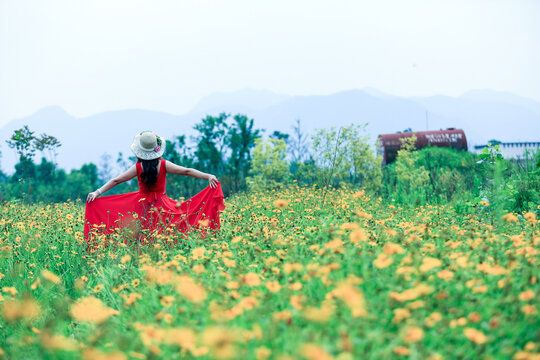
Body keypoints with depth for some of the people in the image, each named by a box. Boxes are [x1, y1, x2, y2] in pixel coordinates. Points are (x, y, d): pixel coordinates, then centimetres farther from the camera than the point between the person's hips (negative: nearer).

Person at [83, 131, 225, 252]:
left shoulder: (138, 167, -9)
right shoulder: (163, 165, -9)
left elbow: (116, 180, -6)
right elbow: (186, 171, -9)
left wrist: (98, 192, -1)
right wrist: (208, 176, -6)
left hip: (143, 206, 0)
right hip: (162, 205, 0)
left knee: (143, 235, 6)